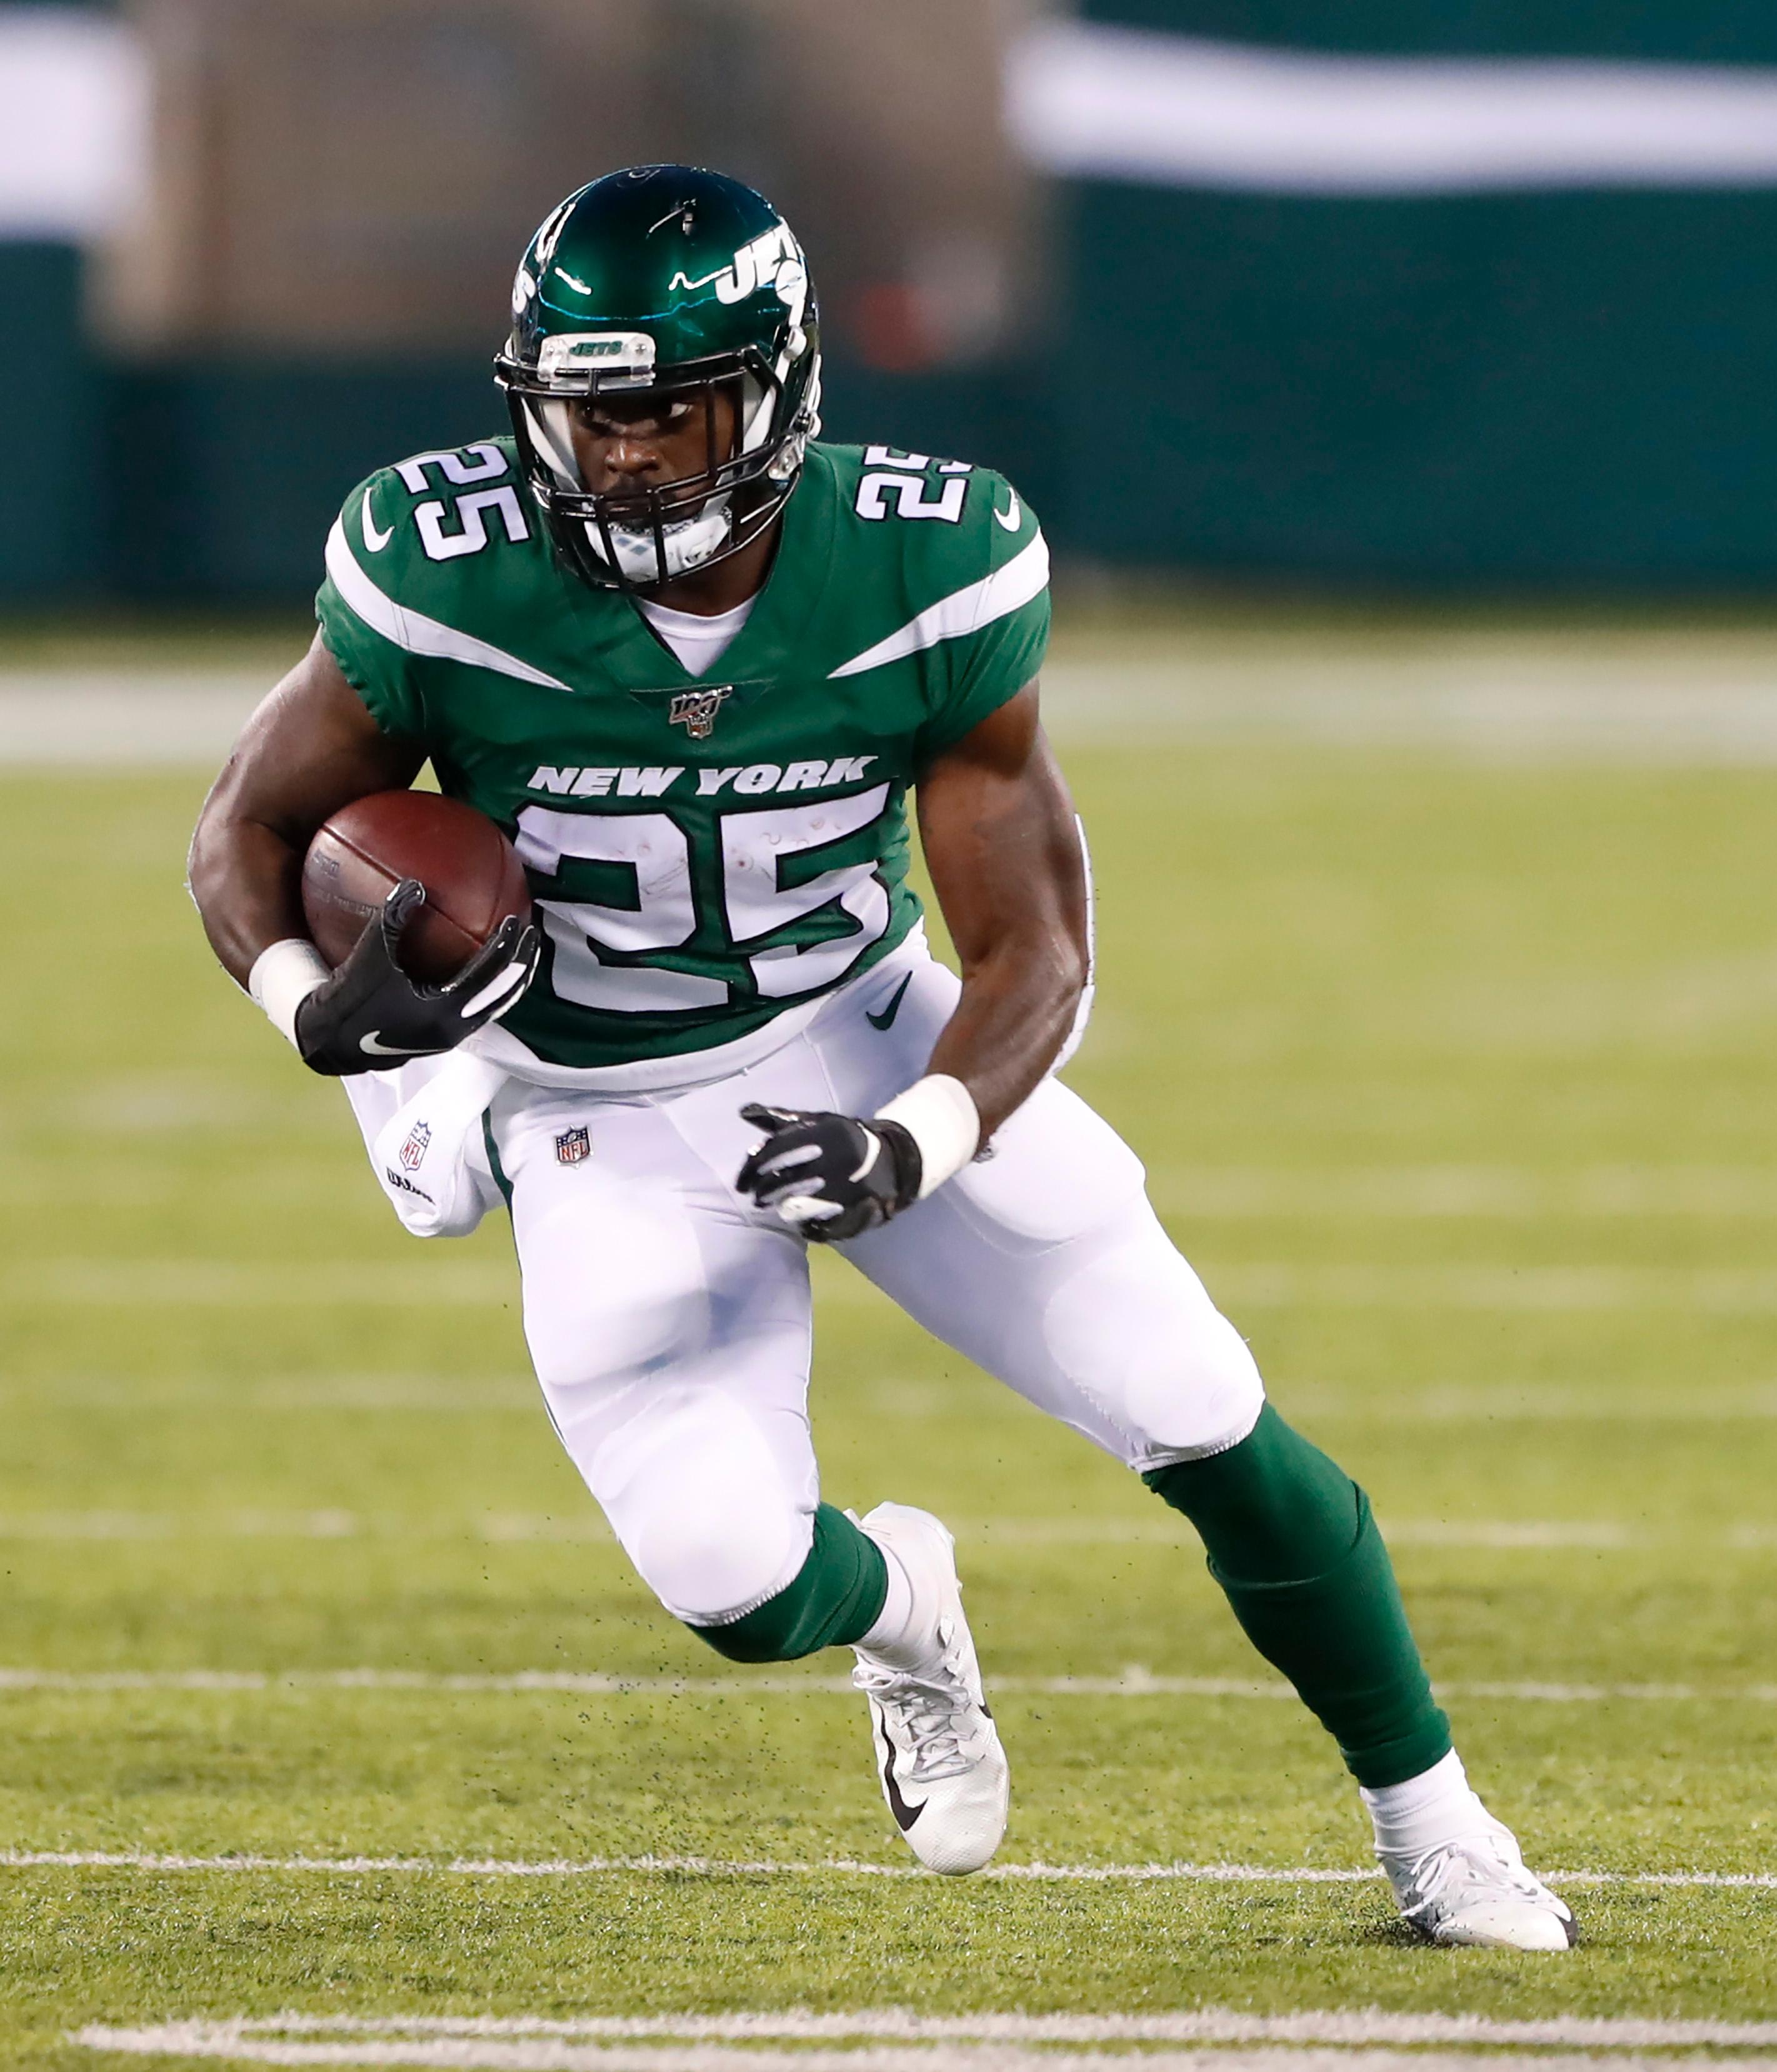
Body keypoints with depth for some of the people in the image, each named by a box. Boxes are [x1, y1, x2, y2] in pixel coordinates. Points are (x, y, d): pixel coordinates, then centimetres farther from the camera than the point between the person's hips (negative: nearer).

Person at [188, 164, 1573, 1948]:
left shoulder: (930, 576, -21)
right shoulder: (447, 581, -23)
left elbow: (1031, 950, -15)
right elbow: (250, 828, -8)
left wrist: (917, 1146, -35)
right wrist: (318, 1008, -31)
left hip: (873, 1046, 1)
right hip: (606, 1116, -1)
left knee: (1212, 1433, -4)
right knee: (742, 1587, -17)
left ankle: (1429, 1829, 21)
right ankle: (894, 1602, 23)